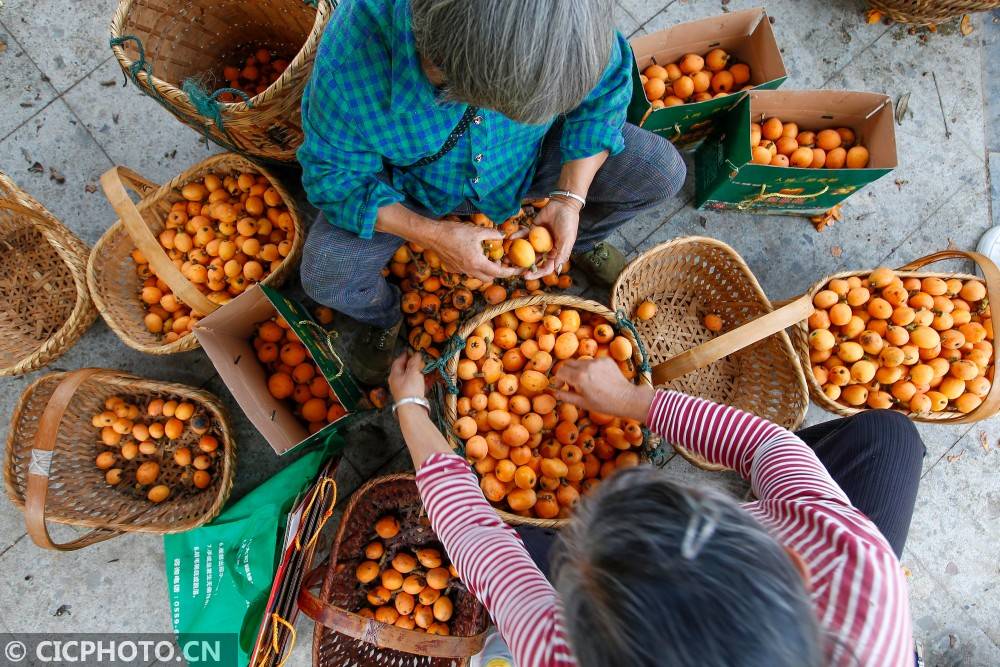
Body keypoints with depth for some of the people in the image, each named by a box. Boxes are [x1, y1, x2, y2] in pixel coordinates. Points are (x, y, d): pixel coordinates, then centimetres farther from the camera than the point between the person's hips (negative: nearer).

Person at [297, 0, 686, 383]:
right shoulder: (351, 60, -38)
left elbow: (605, 91, -12)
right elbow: (334, 178, -23)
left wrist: (570, 198, -23)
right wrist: (433, 235, -34)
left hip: (530, 153, 2)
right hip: (414, 183, -1)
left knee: (663, 173, -9)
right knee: (324, 276, -22)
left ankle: (583, 239, 26)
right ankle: (384, 319, 18)